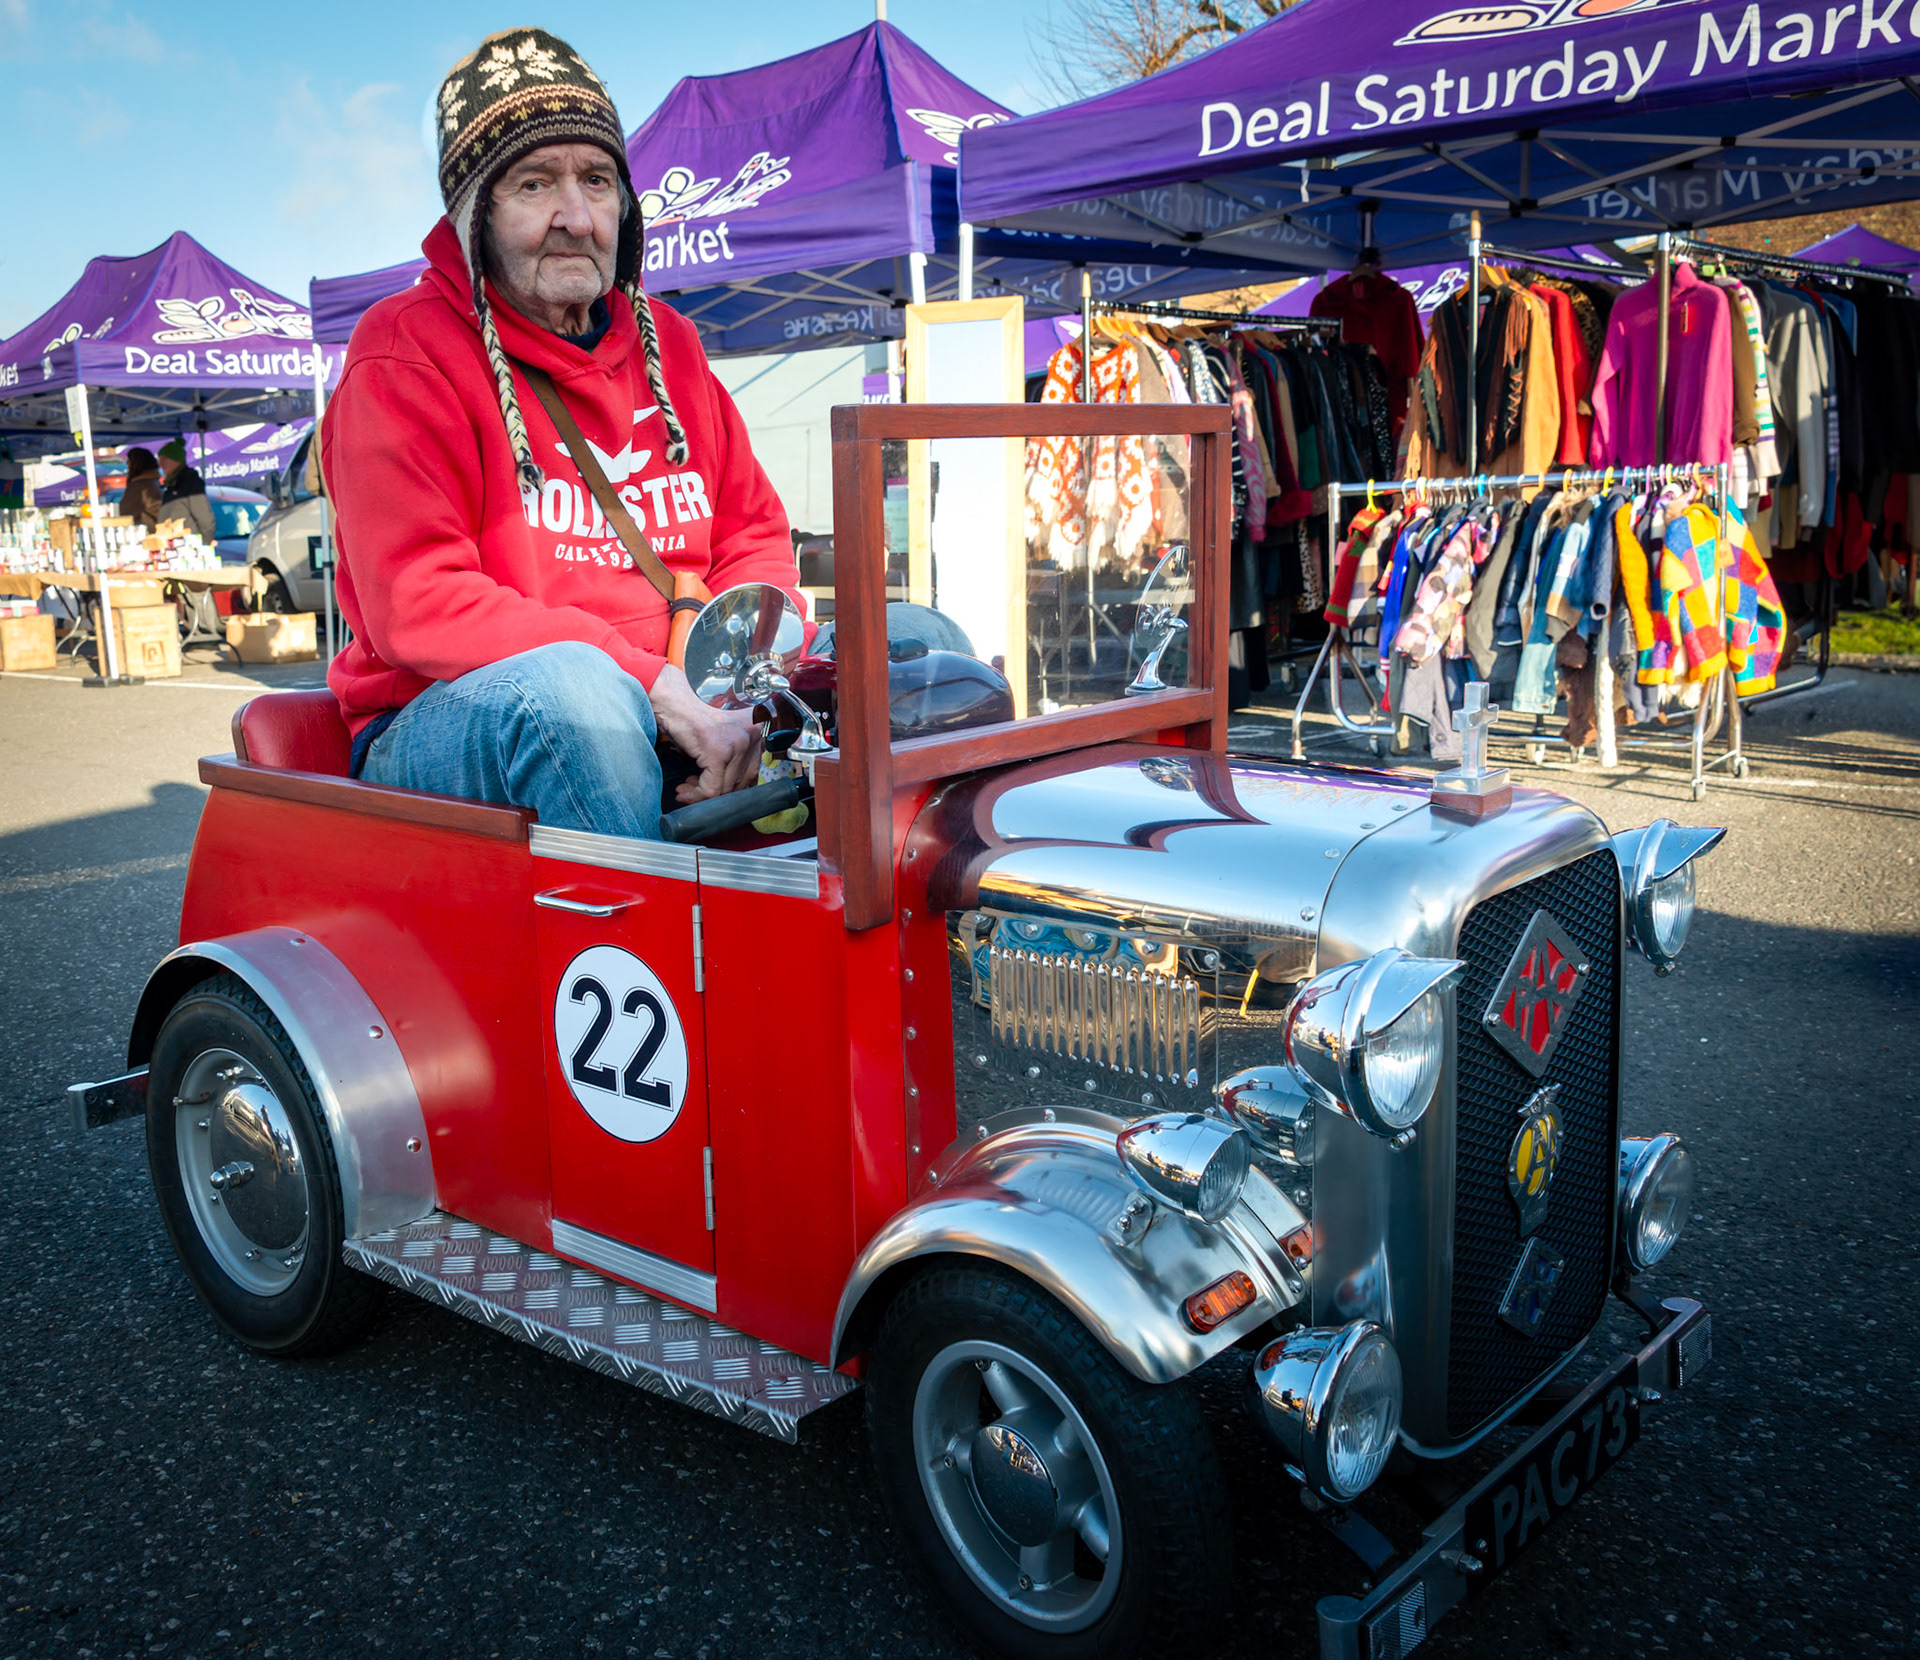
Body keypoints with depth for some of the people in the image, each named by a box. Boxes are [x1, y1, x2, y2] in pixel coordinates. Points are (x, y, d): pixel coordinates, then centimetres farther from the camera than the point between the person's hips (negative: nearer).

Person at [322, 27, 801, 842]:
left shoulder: (667, 344, 15)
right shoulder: (406, 355, -6)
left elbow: (752, 532, 16)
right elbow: (416, 606, -17)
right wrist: (649, 681, -27)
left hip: (671, 706, 6)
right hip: (444, 723, -5)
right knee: (564, 683, -41)